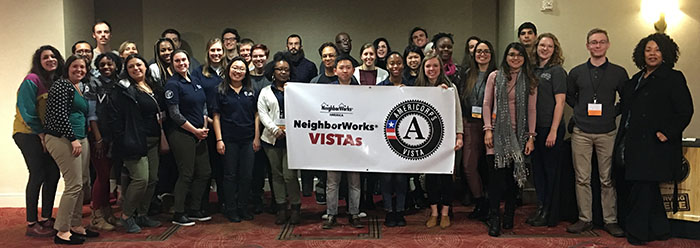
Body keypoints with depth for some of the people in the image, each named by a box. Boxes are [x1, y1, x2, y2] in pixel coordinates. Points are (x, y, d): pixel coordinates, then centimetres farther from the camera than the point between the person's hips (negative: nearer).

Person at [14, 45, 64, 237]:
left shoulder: (58, 81, 8)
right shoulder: (32, 80, -12)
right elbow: (27, 111, -15)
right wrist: (41, 134, -12)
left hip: (47, 134, 7)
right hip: (28, 134, -7)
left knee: (53, 174, 5)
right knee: (38, 175, -8)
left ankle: (46, 218, 17)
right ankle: (31, 224, 0)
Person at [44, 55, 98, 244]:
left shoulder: (81, 88, 19)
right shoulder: (61, 85, -7)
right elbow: (60, 115, -15)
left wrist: (83, 137, 16)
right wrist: (73, 139, -17)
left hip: (80, 139, 9)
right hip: (63, 139, -9)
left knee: (82, 183, 10)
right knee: (74, 185, -11)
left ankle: (76, 226, 20)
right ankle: (62, 232, -3)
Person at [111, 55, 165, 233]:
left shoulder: (155, 87, 16)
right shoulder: (123, 90, -6)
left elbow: (161, 113, 23)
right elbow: (116, 117, -11)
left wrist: (162, 136, 15)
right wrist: (122, 141, -17)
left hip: (153, 141, 7)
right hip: (135, 142, -7)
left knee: (152, 179, 8)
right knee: (141, 179, -14)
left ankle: (142, 215, 22)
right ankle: (126, 216, 4)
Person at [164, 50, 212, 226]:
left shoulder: (195, 81, 13)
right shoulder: (172, 84, -9)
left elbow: (203, 106, 17)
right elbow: (175, 114, -14)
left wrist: (205, 128, 3)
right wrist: (195, 130, -12)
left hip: (199, 135, 8)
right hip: (182, 135, -8)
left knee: (204, 172, 10)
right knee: (186, 175, -4)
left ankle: (194, 209, 23)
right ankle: (178, 214, 8)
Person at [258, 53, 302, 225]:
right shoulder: (265, 92, 13)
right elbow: (262, 113, 4)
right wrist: (275, 129, -9)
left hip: (292, 138, -2)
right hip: (272, 138, 2)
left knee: (290, 175, -9)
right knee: (277, 174, 7)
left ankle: (295, 208, 5)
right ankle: (281, 209, 16)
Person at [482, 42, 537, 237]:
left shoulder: (530, 81, 7)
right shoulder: (495, 77, 5)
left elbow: (532, 110, 5)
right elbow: (487, 104, 4)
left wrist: (531, 137, 1)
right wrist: (488, 129, -5)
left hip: (518, 134, 1)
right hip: (498, 133, -1)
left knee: (514, 176, 3)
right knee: (496, 176, -6)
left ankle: (509, 216, 19)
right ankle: (494, 220, 1)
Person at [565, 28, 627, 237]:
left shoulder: (619, 73, 5)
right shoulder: (576, 72, 7)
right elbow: (569, 96, 19)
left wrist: (614, 113, 2)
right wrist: (581, 110, 7)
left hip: (607, 132, -1)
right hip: (581, 132, 1)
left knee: (607, 179, 3)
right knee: (582, 178, 3)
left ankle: (610, 220, 13)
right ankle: (585, 219, 12)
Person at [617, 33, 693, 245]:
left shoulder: (673, 78, -3)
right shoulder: (636, 80, 16)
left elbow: (685, 111, -7)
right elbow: (625, 108, 19)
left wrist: (668, 133, -16)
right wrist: (624, 141, 11)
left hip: (656, 146, -7)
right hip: (635, 144, 7)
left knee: (642, 187, -6)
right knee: (648, 188, 14)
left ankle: (637, 231, 6)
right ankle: (660, 230, 26)